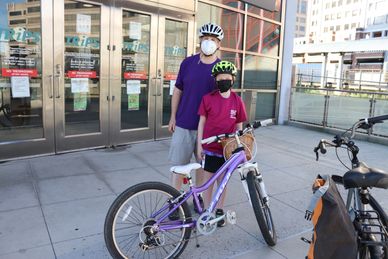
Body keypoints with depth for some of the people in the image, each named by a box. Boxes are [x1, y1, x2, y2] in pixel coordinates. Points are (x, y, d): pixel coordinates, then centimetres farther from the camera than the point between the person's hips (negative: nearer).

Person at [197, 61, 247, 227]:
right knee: (208, 180, 10)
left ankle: (219, 210, 31)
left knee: (223, 180, 13)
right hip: (210, 148, -1)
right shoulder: (208, 99, -5)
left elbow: (239, 126, 4)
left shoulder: (237, 101, -2)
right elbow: (202, 122, -1)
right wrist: (199, 145, -4)